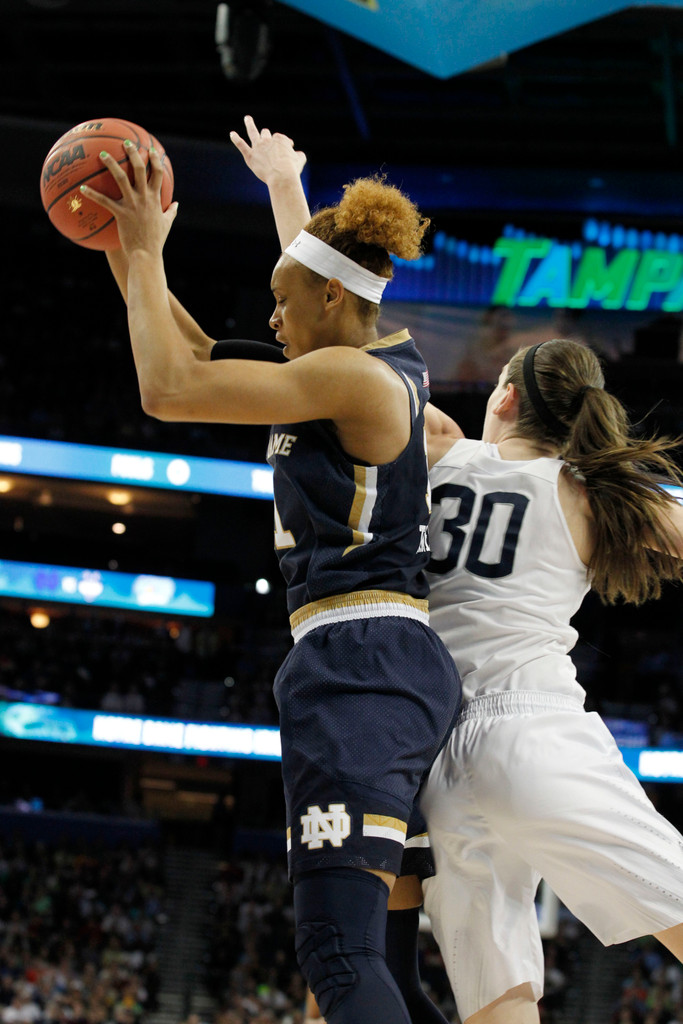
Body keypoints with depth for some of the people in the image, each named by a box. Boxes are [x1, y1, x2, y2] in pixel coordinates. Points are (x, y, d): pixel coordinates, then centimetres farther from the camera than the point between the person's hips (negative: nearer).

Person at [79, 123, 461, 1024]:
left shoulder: (354, 376, -10)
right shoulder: (385, 370, 19)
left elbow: (170, 389, -14)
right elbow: (203, 363, 29)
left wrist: (145, 253, -2)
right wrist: (127, 250, 26)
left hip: (358, 667, -11)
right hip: (391, 667, 11)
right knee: (342, 946, 18)